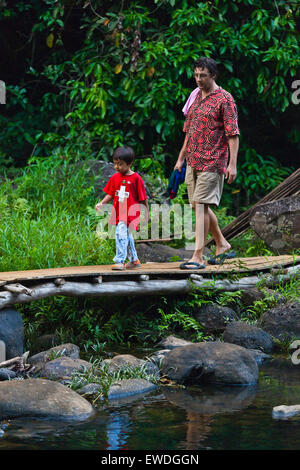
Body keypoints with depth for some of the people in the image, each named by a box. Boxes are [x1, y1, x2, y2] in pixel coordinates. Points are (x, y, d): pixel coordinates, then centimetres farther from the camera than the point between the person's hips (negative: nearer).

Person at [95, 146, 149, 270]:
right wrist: (101, 203, -2)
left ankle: (120, 261, -21)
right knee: (127, 236, 17)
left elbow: (142, 198, -2)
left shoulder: (135, 178, -8)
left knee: (121, 233, -21)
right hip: (118, 212, 6)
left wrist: (146, 212, 2)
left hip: (130, 213, -6)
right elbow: (110, 194, 13)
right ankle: (134, 260, 33)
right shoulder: (115, 177, 8)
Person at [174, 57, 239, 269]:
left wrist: (232, 164, -17)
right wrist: (181, 157, 21)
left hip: (212, 163, -8)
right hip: (193, 162, 8)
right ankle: (222, 244, 29)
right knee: (200, 206, 12)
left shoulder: (224, 99, -8)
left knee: (201, 205, -14)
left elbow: (233, 134, -11)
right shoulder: (195, 97, 15)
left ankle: (198, 256, -15)